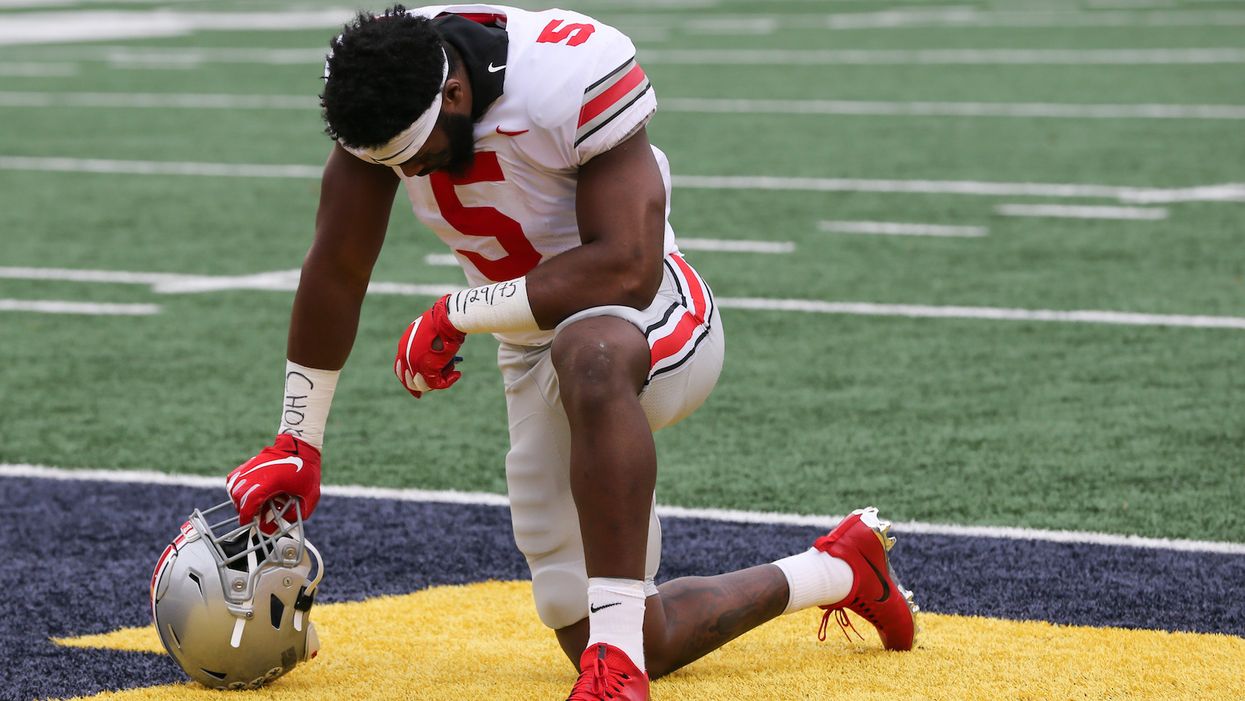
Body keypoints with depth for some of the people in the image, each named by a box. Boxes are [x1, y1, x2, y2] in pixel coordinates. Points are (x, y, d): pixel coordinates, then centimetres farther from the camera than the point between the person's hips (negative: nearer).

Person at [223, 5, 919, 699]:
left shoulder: (574, 75, -28)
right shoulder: (380, 91, -11)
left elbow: (627, 270, -32)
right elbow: (337, 269, -2)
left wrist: (457, 315, -27)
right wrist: (298, 443, 2)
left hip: (654, 325, -7)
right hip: (536, 356, 7)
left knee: (588, 352, -45)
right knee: (626, 642, 6)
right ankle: (838, 571, 30)